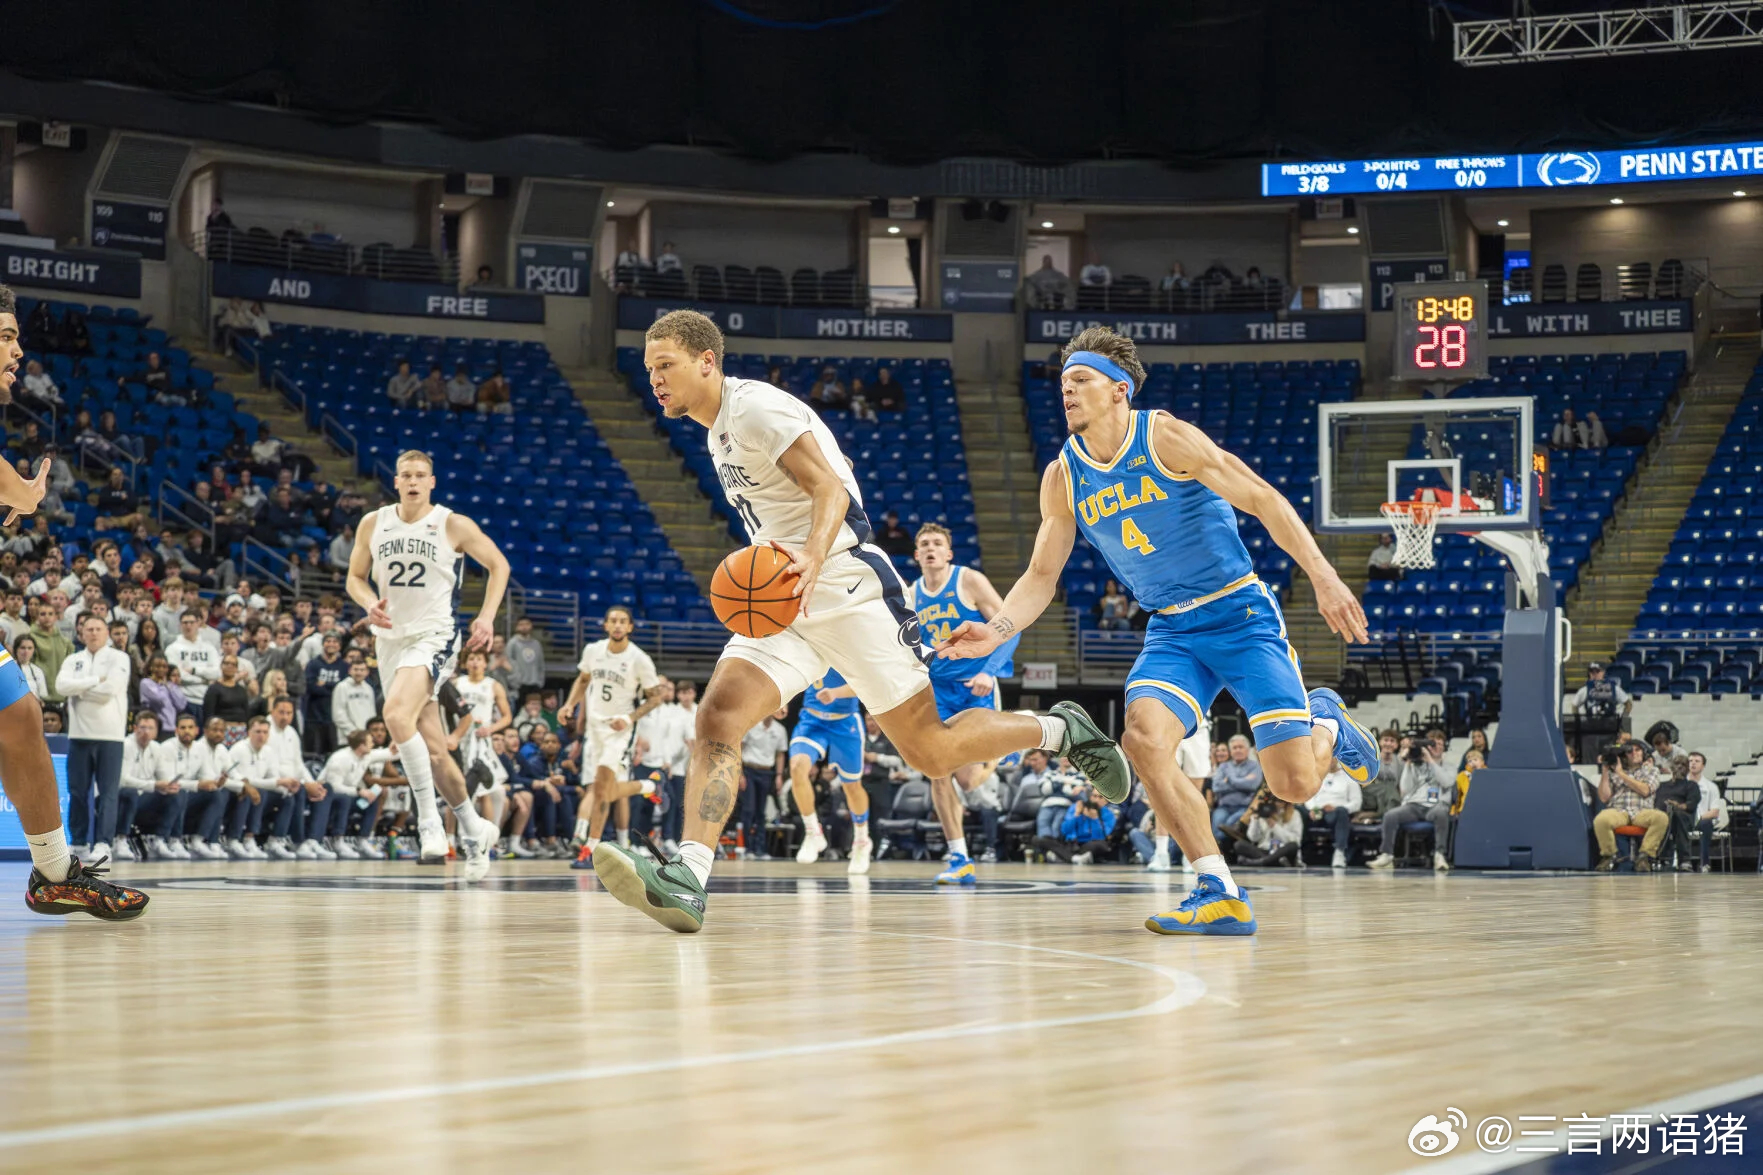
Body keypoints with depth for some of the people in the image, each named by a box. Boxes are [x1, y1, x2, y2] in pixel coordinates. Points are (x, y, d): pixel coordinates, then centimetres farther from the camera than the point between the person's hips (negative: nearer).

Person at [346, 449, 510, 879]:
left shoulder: (453, 525, -5)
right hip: (391, 639, 5)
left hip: (433, 637, -5)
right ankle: (473, 831, 25)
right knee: (433, 750, 8)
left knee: (397, 714, -31)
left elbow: (497, 564, 5)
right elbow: (355, 576, 15)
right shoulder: (373, 524, 5)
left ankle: (429, 818, -22)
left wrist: (487, 615, -7)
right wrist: (369, 602, -7)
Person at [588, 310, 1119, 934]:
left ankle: (1062, 730, 17)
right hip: (786, 602, 8)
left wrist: (812, 561, -39)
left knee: (932, 752, -5)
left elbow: (831, 489, -23)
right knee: (716, 720, -15)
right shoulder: (719, 432, 17)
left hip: (847, 588, -8)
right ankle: (686, 878, -27)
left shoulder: (757, 408, -12)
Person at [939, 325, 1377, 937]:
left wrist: (1324, 579, -22)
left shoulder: (1166, 437, -14)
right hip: (1172, 631, 5)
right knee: (1143, 739, -25)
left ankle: (1326, 724, 26)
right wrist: (996, 630, -11)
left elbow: (1263, 500, -14)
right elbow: (1042, 576, 9)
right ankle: (1219, 895, -18)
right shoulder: (1063, 478, 2)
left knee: (1294, 783, -13)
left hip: (1241, 614, -5)